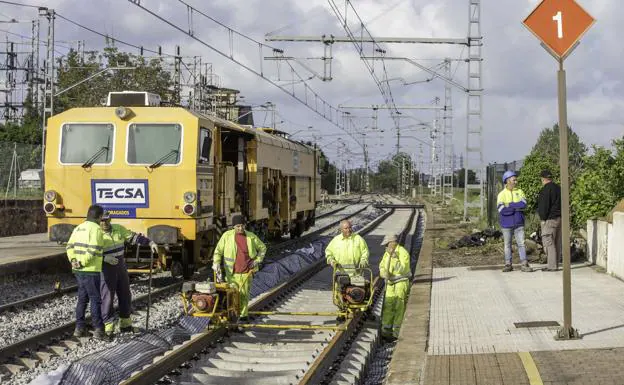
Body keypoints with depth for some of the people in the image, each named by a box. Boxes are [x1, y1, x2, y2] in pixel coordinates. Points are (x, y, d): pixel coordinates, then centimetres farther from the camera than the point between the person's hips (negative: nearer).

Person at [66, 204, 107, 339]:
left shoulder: (79, 228, 14)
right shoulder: (96, 229, -13)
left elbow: (70, 246, 10)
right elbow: (93, 250, -23)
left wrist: (73, 260, -2)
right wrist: (82, 263, -15)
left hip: (78, 270, 8)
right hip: (91, 270, -8)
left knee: (82, 298, 16)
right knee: (96, 299, -1)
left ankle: (80, 328, 18)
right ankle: (98, 329, 0)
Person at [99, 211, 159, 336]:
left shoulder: (118, 229, 2)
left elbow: (134, 237, 6)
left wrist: (150, 243, -3)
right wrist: (105, 258, -35)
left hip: (121, 268, 6)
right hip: (105, 270, -6)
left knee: (125, 296, 13)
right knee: (107, 298, -5)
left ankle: (125, 324, 27)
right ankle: (108, 327, 3)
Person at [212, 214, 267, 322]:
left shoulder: (251, 236, 0)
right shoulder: (227, 235, -4)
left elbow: (262, 248, 15)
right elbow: (218, 251, 2)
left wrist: (257, 260, 3)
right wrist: (216, 266, -9)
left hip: (246, 273, 1)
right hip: (232, 273, -1)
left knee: (244, 295, 7)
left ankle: (243, 315, 19)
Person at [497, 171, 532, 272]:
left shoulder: (519, 192, 5)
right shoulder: (502, 194, -4)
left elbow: (524, 204, -11)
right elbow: (502, 210, -17)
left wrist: (510, 205, -15)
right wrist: (517, 208, -14)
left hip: (518, 223, 2)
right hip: (507, 224, -2)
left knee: (521, 243, -3)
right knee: (507, 244, 5)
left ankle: (524, 264, -4)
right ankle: (508, 265, 12)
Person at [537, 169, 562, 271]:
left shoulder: (545, 189, -13)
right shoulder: (558, 188, 15)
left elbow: (544, 206, -18)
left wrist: (543, 218, -12)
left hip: (549, 220, -9)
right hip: (559, 219, 9)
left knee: (548, 242, -7)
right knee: (557, 243, 11)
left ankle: (552, 266, -11)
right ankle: (554, 264, 16)